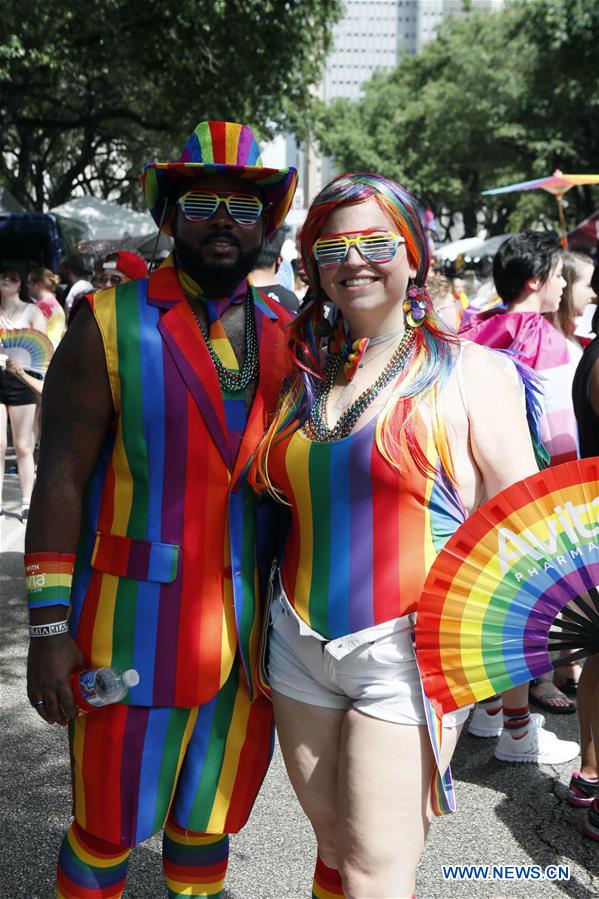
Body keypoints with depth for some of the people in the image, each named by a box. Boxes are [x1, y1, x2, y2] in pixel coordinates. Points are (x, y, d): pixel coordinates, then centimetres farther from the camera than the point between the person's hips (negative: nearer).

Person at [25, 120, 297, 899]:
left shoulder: (284, 334, 6)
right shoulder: (111, 325, -7)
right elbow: (60, 480, -9)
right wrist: (49, 627, -11)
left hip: (252, 634, 4)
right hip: (138, 630, -4)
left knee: (210, 823, 19)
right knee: (108, 833, 10)